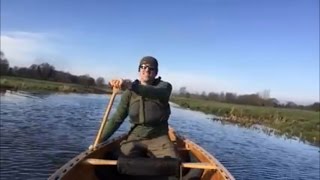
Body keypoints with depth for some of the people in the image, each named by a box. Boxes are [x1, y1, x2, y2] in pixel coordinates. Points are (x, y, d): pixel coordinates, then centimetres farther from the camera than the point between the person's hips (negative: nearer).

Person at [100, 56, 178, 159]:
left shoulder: (164, 86, 0)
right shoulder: (129, 92, 5)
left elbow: (155, 93, -26)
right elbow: (117, 118, 5)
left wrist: (131, 85, -44)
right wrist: (100, 140, -3)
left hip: (159, 137, -1)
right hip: (136, 137, 2)